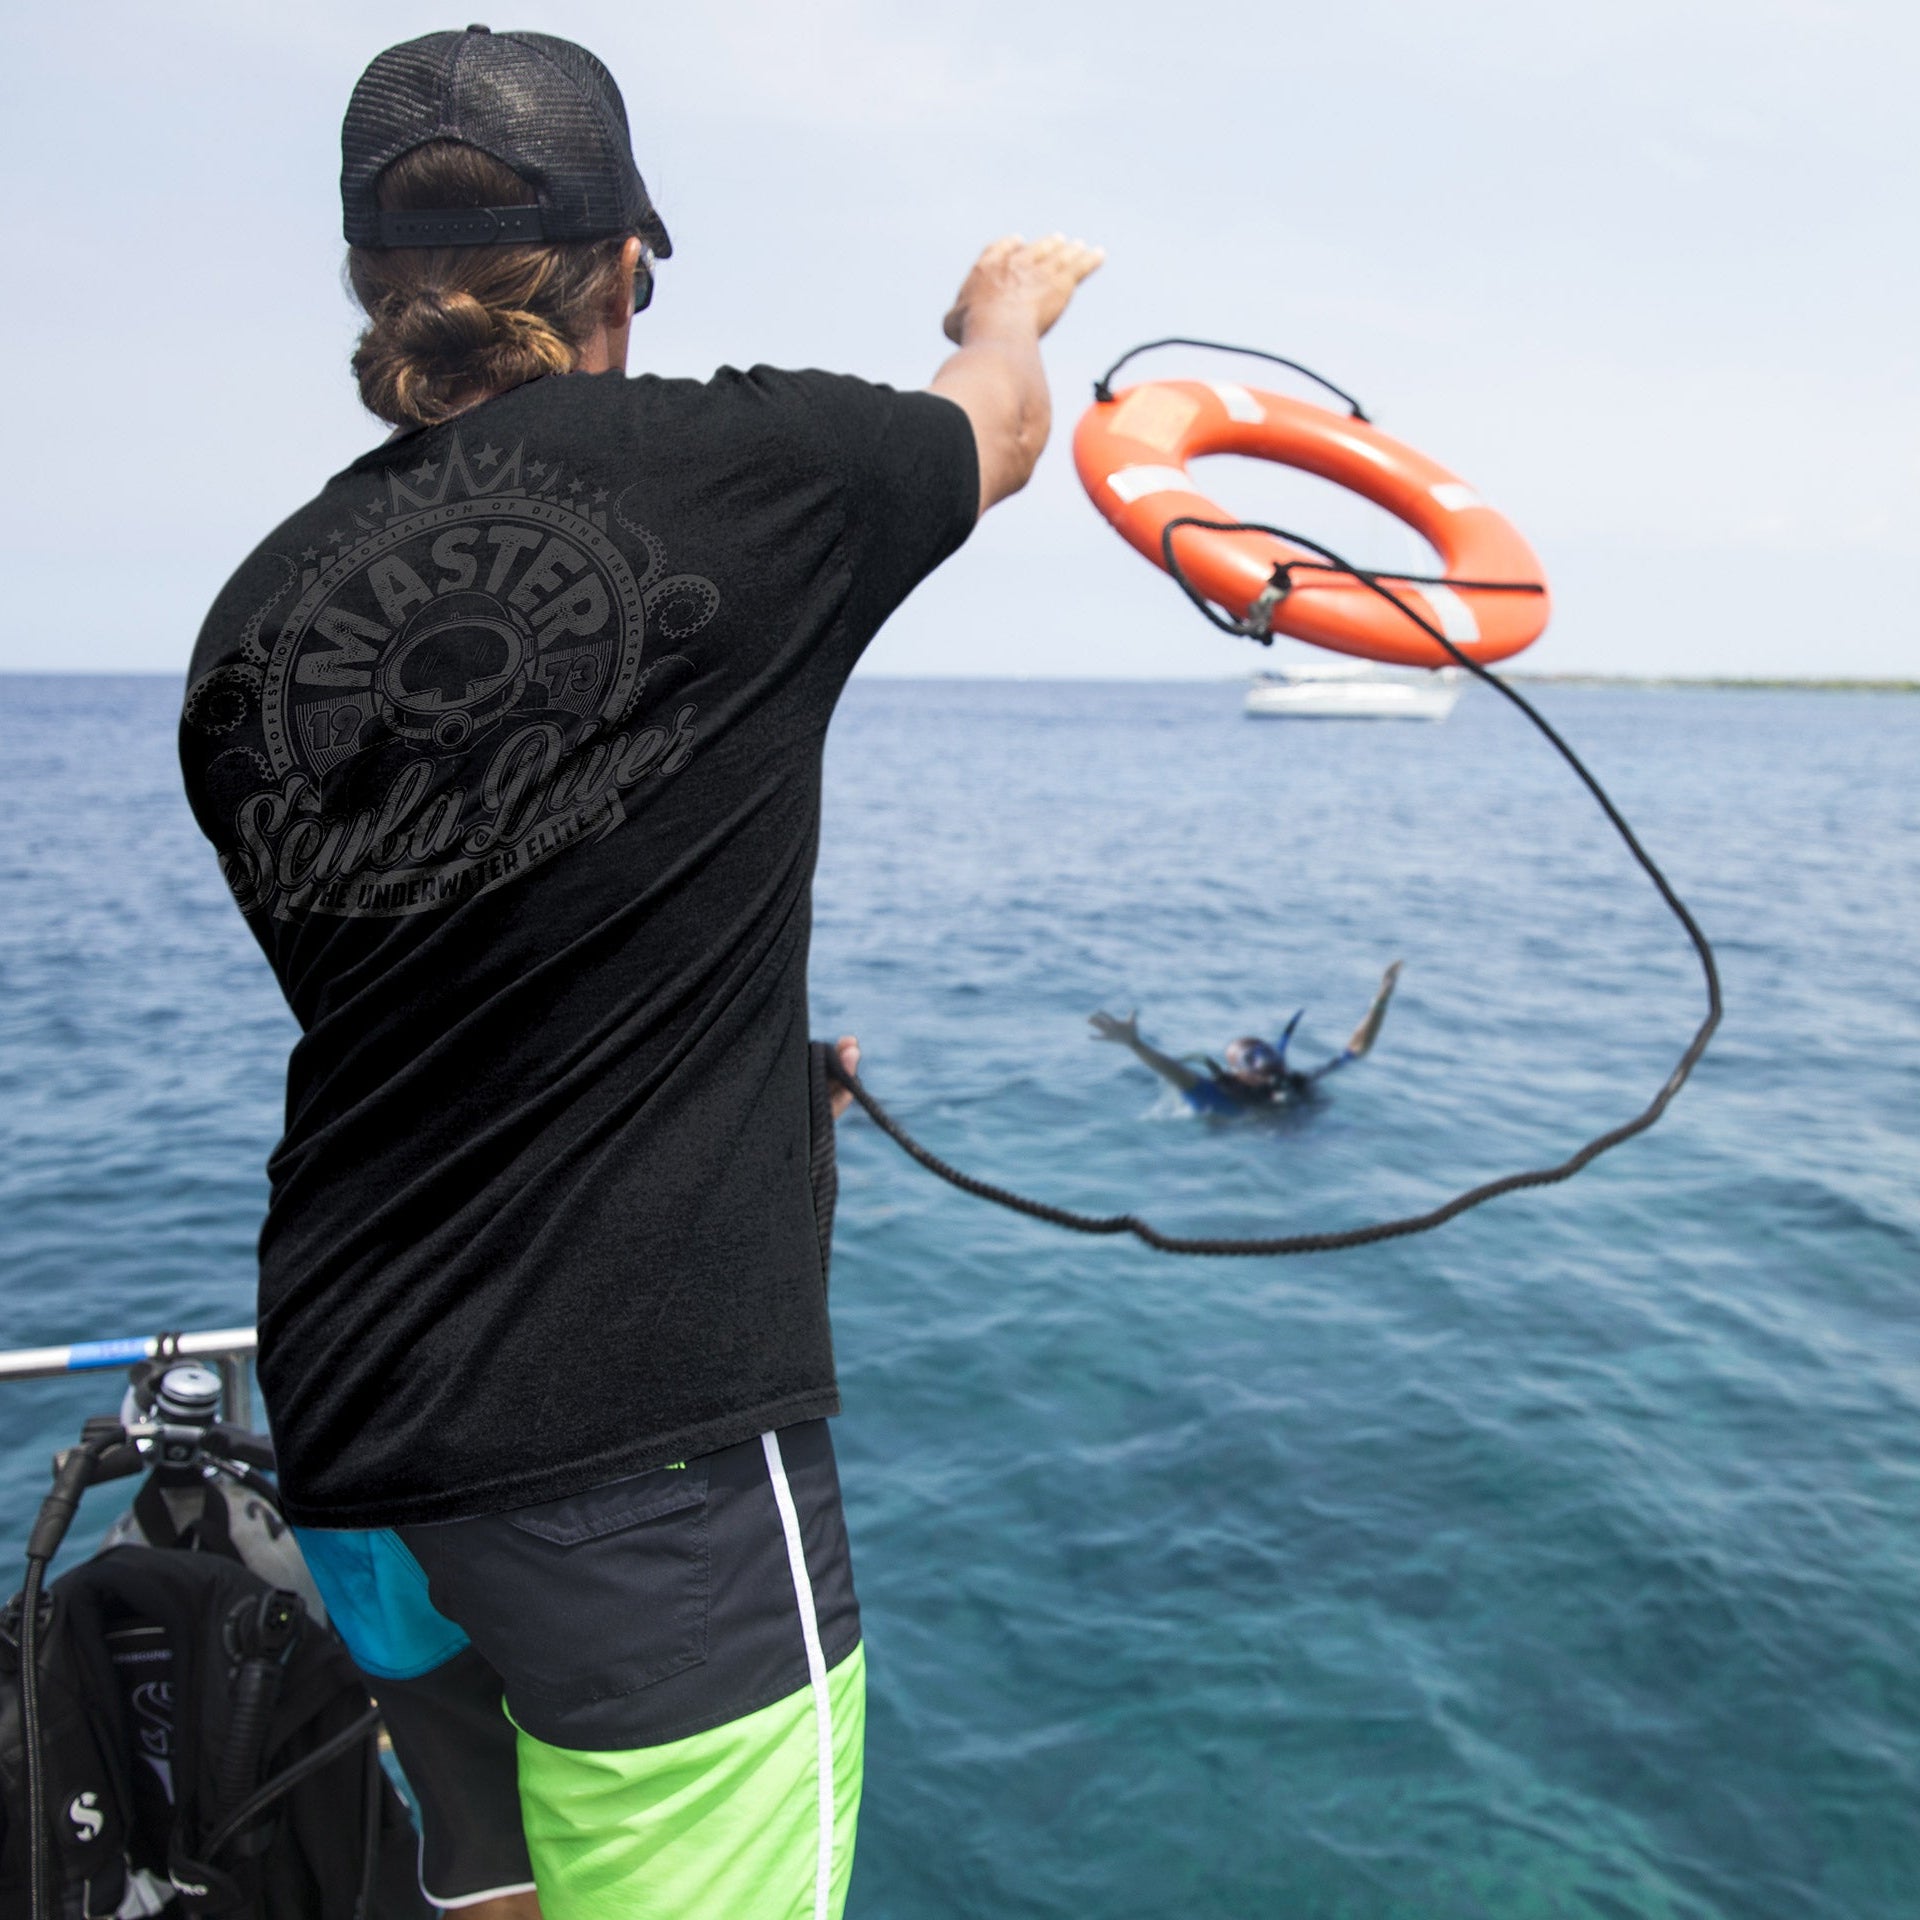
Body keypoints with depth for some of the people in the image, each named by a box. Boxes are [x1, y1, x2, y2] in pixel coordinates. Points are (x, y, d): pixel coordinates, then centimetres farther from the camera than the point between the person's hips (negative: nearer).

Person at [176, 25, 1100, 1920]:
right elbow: (996, 426, 13)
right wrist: (1011, 298, 37)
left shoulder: (254, 622, 4)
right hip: (648, 1447, -6)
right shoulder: (722, 469, -9)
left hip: (347, 1438, 7)